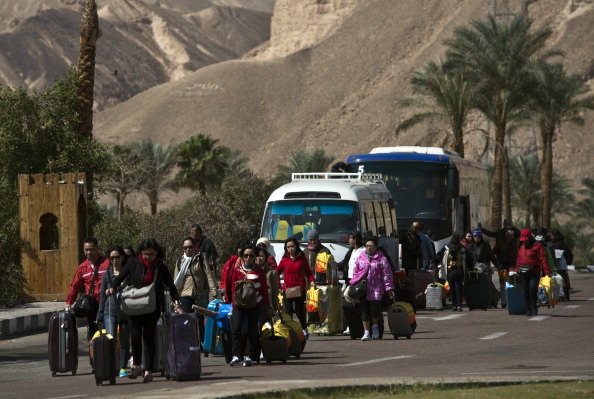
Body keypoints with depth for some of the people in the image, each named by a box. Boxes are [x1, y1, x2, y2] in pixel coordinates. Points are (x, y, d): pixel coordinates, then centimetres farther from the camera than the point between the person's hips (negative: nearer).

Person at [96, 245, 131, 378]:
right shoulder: (107, 275, 7)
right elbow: (102, 295, 10)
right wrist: (100, 316, 8)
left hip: (126, 311, 0)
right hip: (110, 312, 0)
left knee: (125, 342, 5)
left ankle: (123, 368, 15)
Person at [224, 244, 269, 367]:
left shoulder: (259, 271, 5)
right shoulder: (236, 270, 6)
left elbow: (264, 288, 7)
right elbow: (232, 287, 7)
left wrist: (266, 305, 5)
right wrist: (234, 301, 0)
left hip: (255, 305, 0)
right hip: (239, 305, 0)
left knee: (253, 331, 0)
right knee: (236, 329, -13)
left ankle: (248, 356, 7)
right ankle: (236, 356, -11)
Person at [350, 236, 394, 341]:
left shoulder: (381, 259, 2)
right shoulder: (360, 258, 12)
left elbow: (387, 274, 1)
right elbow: (355, 272, 16)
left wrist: (389, 289, -2)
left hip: (376, 289, -3)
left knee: (374, 308, -10)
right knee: (364, 310, 0)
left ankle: (375, 326, 19)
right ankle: (366, 332, 7)